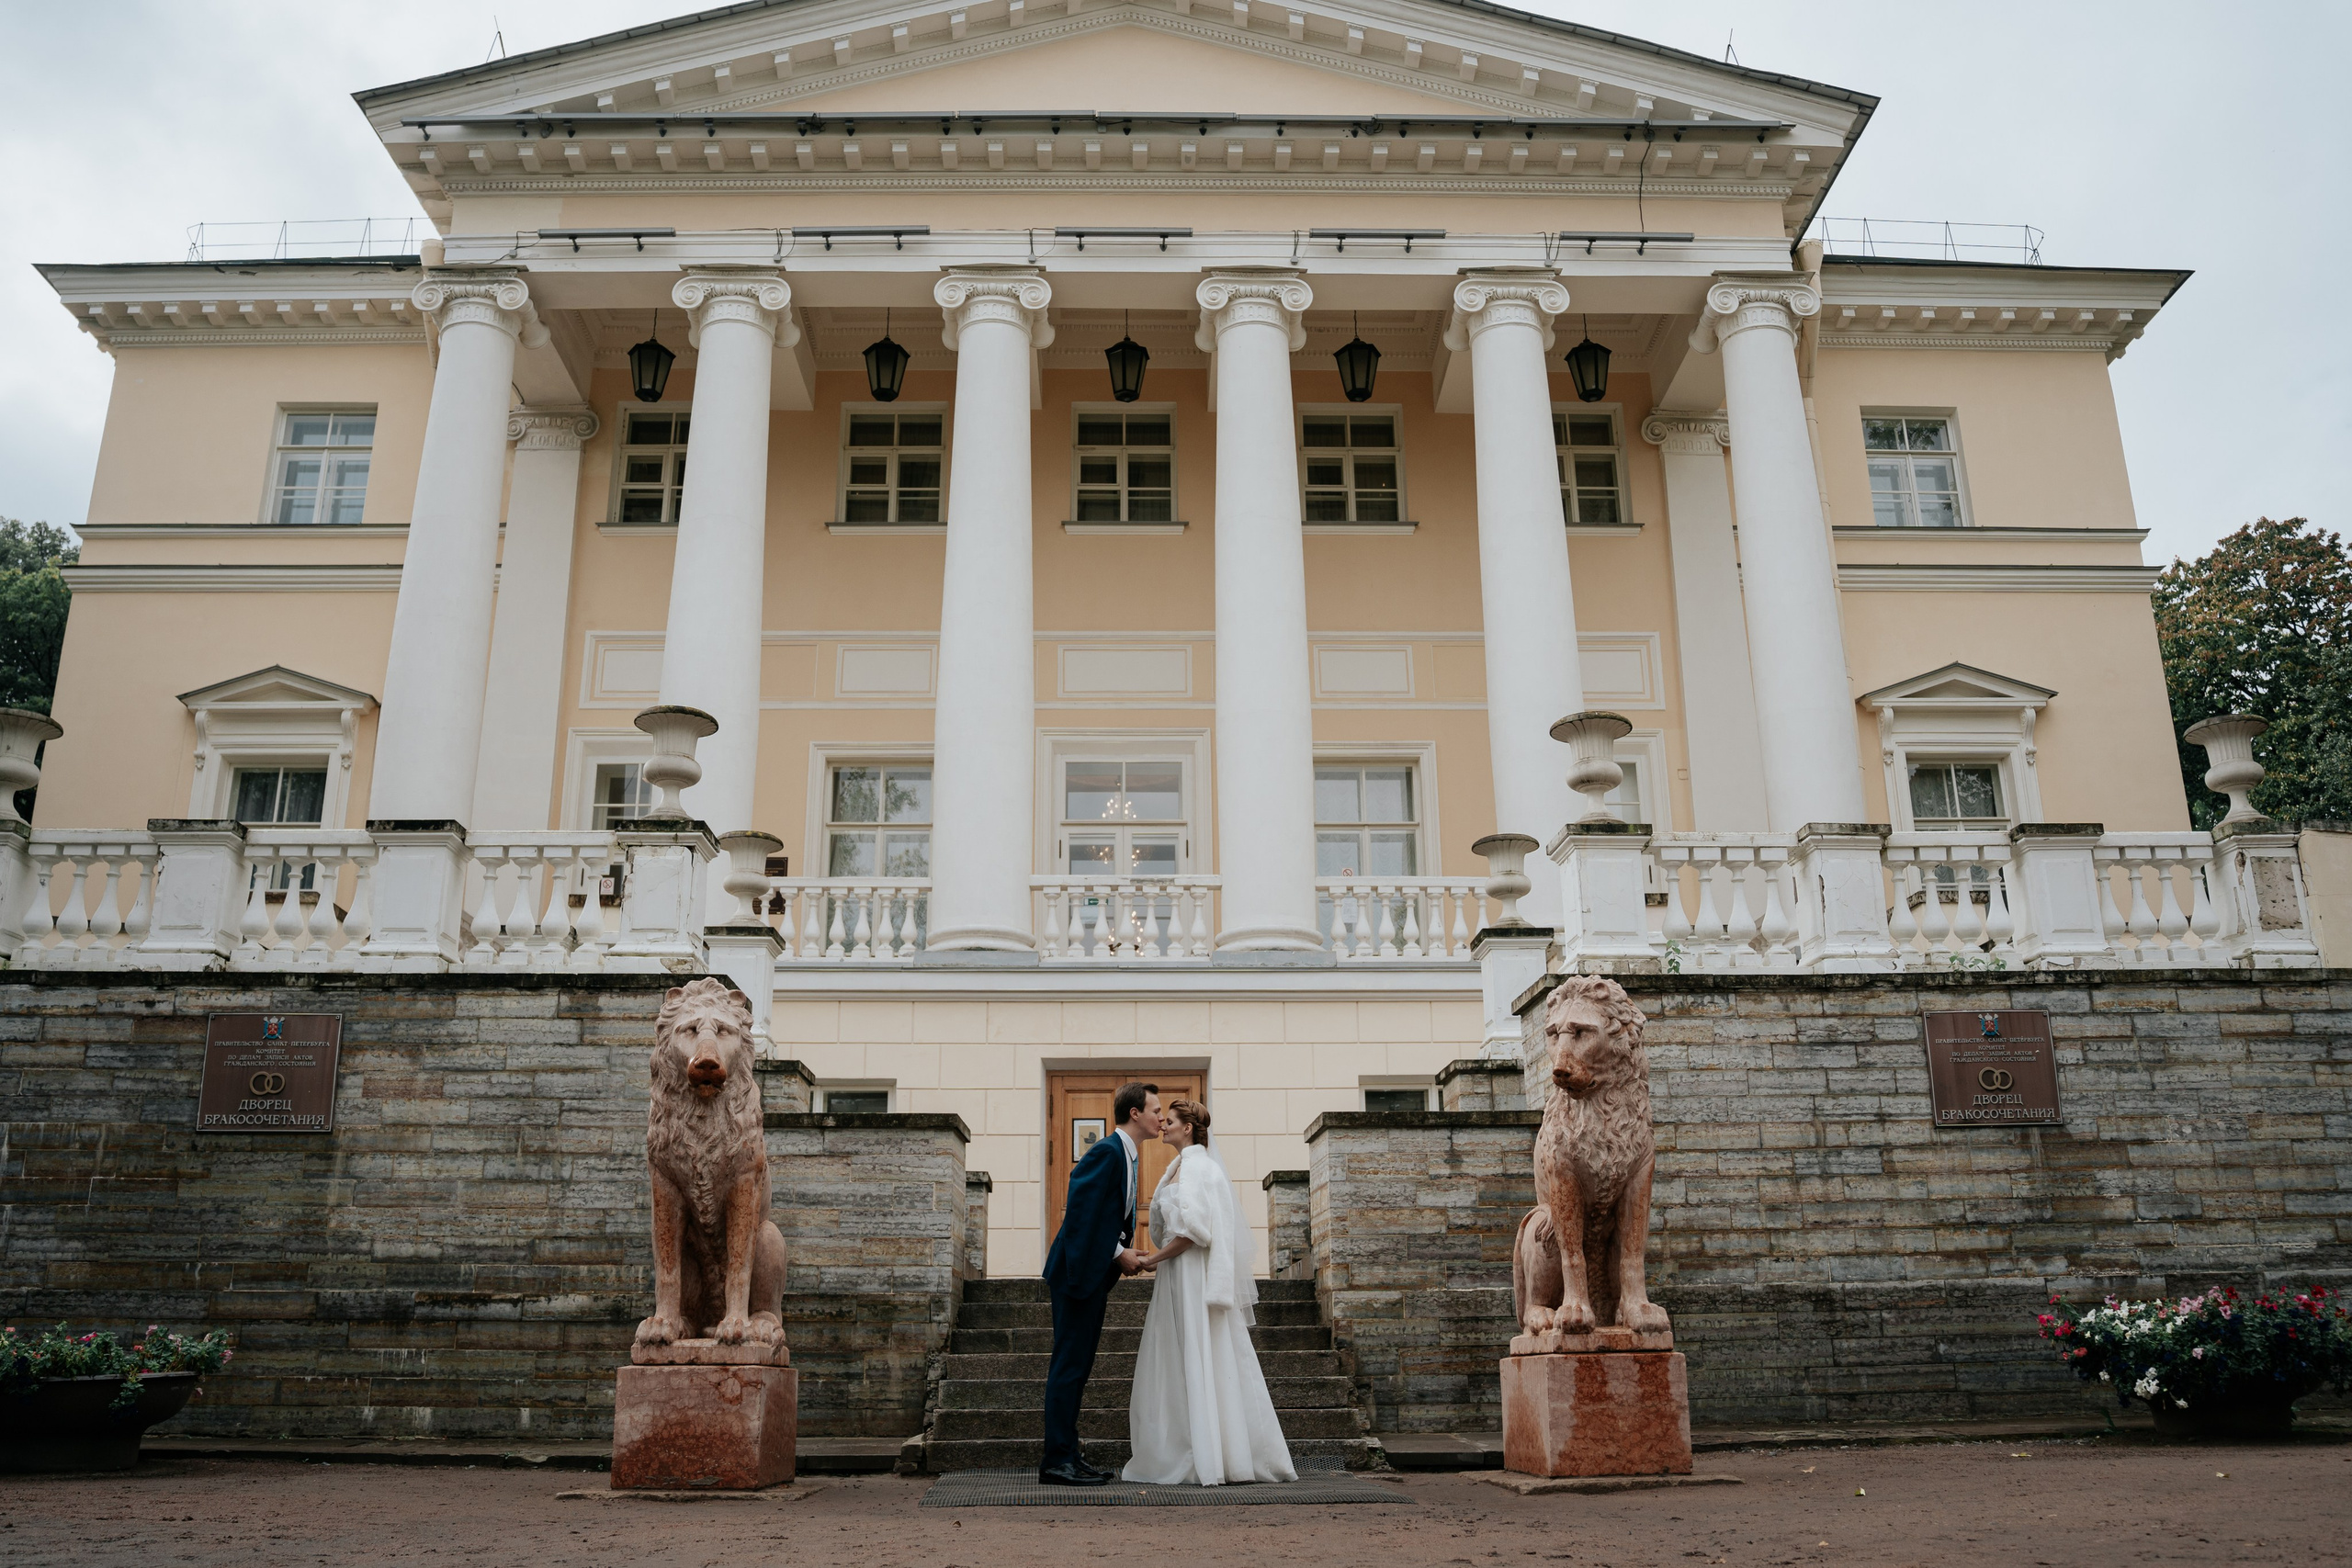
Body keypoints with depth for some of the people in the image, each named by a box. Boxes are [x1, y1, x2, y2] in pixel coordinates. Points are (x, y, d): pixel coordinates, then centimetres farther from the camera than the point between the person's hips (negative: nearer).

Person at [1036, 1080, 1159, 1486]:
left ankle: (1066, 1456, 18)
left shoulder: (1130, 1157, 16)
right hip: (1079, 1270, -10)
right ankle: (1057, 1461, -2)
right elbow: (1081, 1211, -22)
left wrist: (1125, 1252, 5)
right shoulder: (1107, 1151, -15)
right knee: (1069, 1365, -7)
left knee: (1079, 1365, 12)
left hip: (1098, 1273, 10)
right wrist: (1119, 1253, -15)